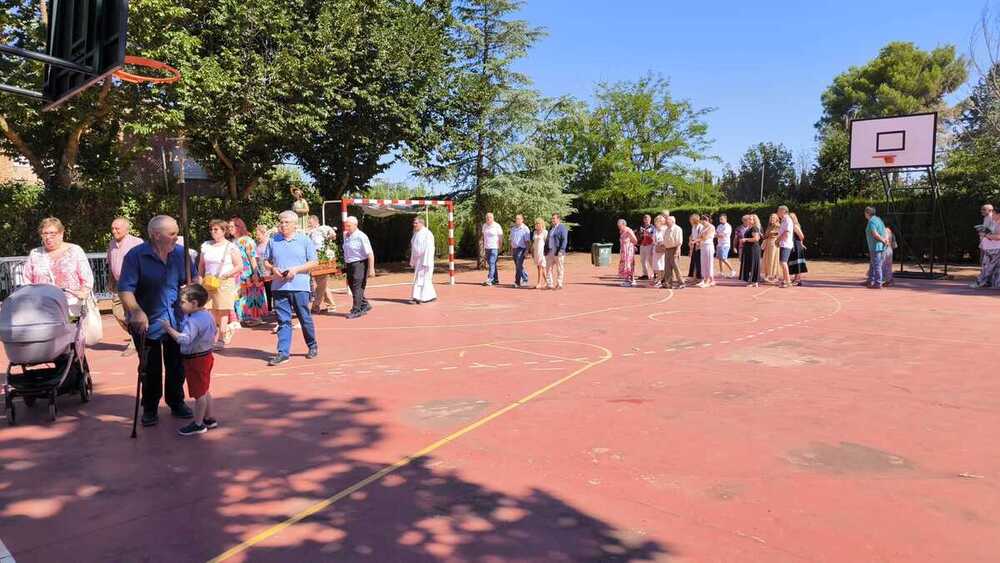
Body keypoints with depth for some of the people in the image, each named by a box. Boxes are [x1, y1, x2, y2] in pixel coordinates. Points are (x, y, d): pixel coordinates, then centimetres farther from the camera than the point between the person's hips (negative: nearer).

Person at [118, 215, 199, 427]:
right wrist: (137, 312, -34)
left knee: (177, 367, 14)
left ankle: (176, 403, 32)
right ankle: (149, 409, 27)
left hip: (176, 322, 4)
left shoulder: (181, 253, -2)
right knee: (151, 370, 9)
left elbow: (194, 278, 11)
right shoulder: (136, 256, -15)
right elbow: (125, 290, -21)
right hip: (147, 324, -4)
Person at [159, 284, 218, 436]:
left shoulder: (192, 321, -26)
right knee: (204, 391, 19)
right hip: (206, 355, 10)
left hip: (195, 360, -10)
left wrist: (168, 328, -33)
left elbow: (184, 339, -36)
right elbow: (214, 334, 17)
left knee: (198, 393, 1)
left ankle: (198, 424, 11)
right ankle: (209, 419, 29)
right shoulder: (208, 316, 5)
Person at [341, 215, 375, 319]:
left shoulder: (361, 237, -15)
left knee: (357, 287, -5)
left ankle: (356, 310, 2)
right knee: (351, 286, 14)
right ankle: (365, 305, 28)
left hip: (360, 264, -8)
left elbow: (370, 254, -17)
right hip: (349, 264, 8)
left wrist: (371, 268, -19)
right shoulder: (346, 236, 8)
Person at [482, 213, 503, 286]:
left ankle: (489, 280, -19)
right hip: (487, 247, 7)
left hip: (494, 248, -7)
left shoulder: (497, 226, -7)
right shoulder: (484, 226, 10)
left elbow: (500, 237, -5)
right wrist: (483, 245, 13)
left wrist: (500, 247, -8)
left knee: (492, 263, -14)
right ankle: (496, 280, 18)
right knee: (491, 264, 10)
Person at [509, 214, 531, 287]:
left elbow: (527, 241, -8)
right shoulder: (513, 229, 16)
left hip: (521, 249, -7)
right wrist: (511, 249, 17)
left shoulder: (525, 229, -5)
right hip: (514, 249, 7)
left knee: (519, 265, -13)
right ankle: (525, 279, 22)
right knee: (517, 265, 10)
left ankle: (517, 282, -8)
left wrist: (526, 250, -13)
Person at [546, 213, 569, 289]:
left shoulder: (562, 228, -5)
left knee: (560, 269, 0)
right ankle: (550, 284, 11)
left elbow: (564, 240, -12)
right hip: (550, 252, 8)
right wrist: (546, 250, 15)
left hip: (558, 252, -8)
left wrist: (561, 250, -20)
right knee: (548, 268, 5)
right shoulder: (551, 228, 19)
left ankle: (559, 284, 5)